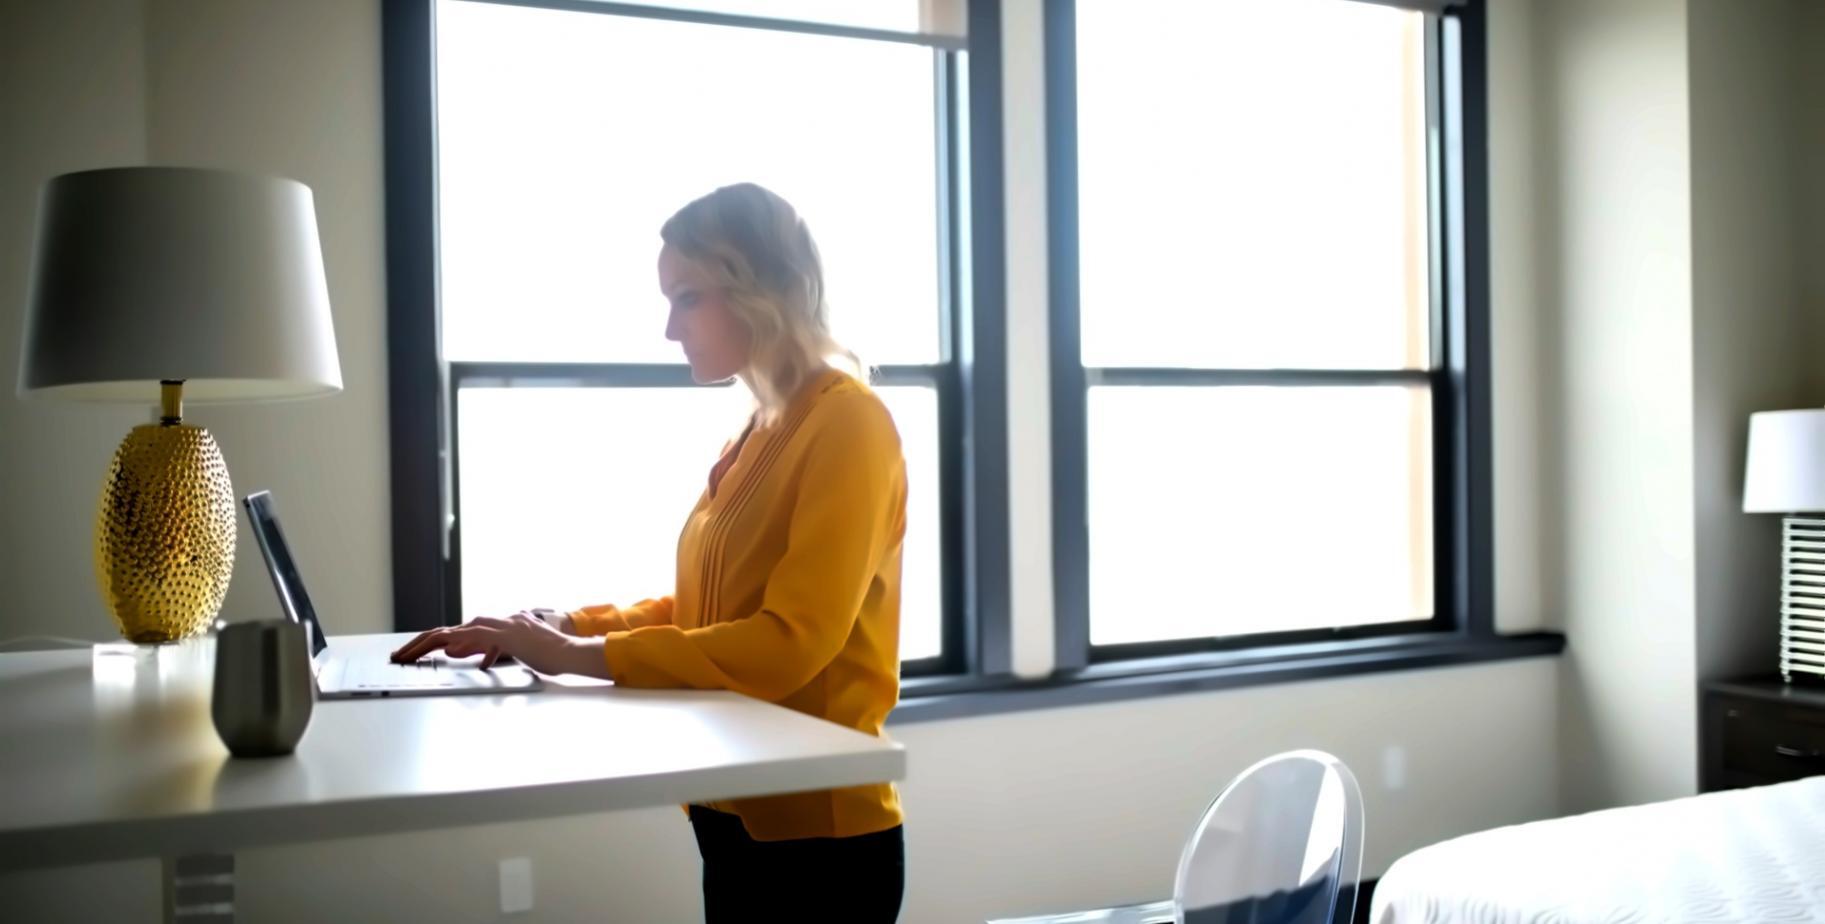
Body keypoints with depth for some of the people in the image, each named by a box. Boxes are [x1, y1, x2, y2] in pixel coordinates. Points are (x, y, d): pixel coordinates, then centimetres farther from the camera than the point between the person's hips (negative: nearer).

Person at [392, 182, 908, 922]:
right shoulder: (759, 434, 12)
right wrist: (558, 627, 1)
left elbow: (790, 643, -22)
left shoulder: (847, 421, -14)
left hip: (818, 834, -8)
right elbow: (699, 610, 15)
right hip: (742, 819, 8)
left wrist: (581, 656, -19)